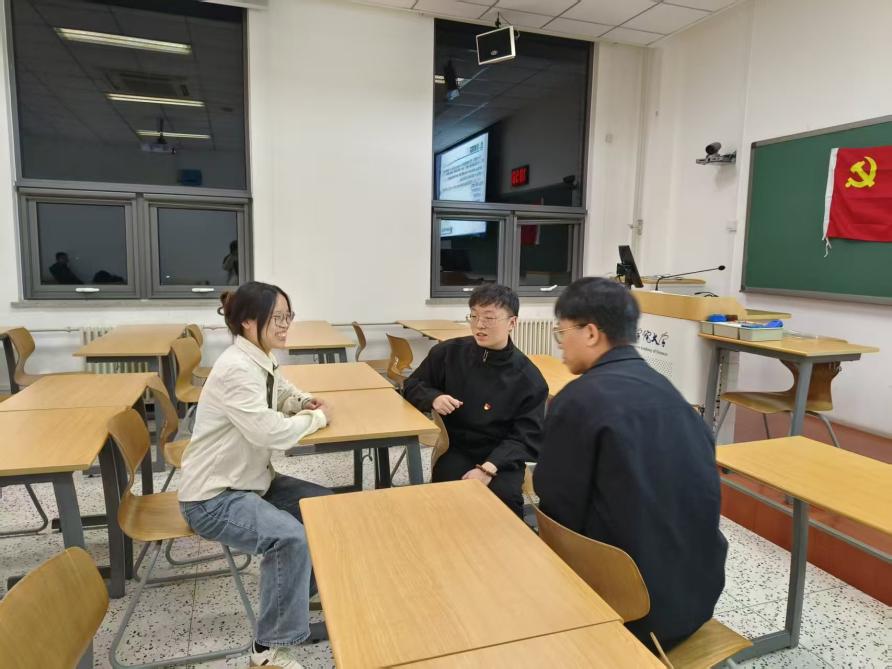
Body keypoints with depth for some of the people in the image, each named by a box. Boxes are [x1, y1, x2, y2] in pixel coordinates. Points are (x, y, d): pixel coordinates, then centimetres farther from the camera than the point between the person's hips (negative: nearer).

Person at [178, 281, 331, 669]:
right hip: (212, 498, -10)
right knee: (290, 538, -30)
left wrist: (304, 402, 0)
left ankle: (292, 616, 20)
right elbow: (271, 432, -33)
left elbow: (281, 397, 24)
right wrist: (316, 419, -14)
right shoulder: (236, 369, -25)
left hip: (250, 480, 10)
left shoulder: (262, 362, 4)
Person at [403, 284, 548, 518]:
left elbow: (526, 437, -9)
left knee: (504, 497, -29)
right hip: (457, 450, 1)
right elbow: (412, 386, 11)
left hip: (501, 457, -1)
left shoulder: (528, 377, -7)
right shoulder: (448, 353, -2)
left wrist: (488, 468, -25)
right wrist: (434, 398, -14)